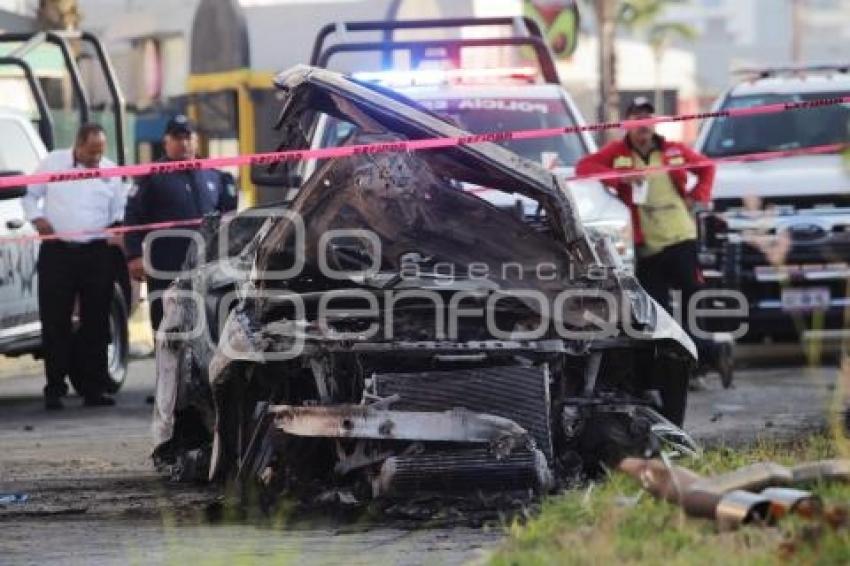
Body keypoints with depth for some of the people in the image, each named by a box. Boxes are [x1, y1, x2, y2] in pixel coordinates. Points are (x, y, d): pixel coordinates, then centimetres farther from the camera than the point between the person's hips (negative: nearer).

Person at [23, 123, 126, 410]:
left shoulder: (110, 171, 8)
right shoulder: (52, 163, 3)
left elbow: (119, 211, 15)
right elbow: (30, 195, 11)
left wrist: (118, 226, -5)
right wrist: (36, 217, -6)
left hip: (96, 254, 2)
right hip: (57, 252, -2)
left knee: (95, 322, 2)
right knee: (55, 322, -2)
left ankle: (93, 388, 8)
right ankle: (54, 389, 3)